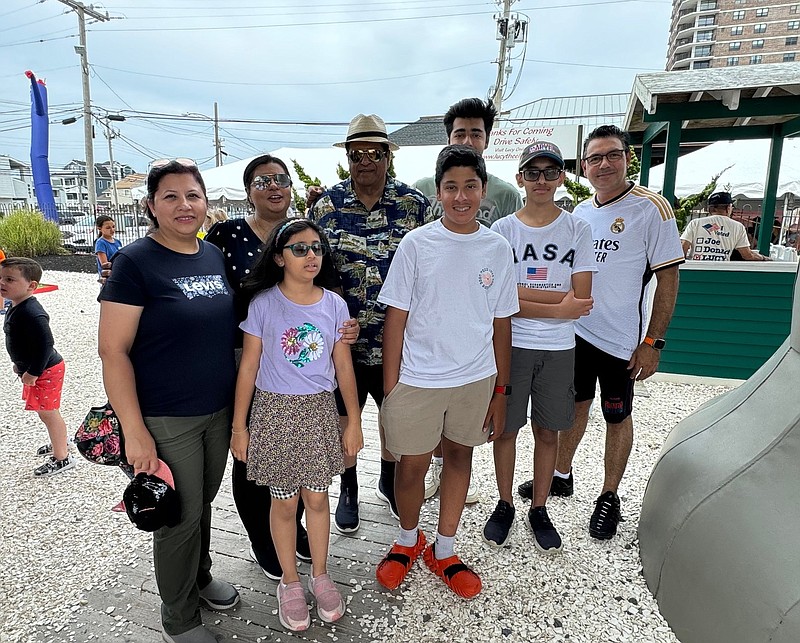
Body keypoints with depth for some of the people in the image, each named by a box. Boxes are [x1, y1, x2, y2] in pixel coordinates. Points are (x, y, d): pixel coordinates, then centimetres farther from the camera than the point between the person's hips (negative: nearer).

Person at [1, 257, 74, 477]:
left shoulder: (32, 314, -28)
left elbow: (45, 344, -31)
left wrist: (32, 373, -24)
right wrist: (20, 364, 20)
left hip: (45, 371, -10)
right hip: (33, 368, 10)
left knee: (48, 413, 2)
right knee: (45, 412, 23)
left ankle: (62, 458, 16)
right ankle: (59, 443, 43)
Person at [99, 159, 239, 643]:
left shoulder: (215, 255, 5)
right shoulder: (135, 262, -13)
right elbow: (113, 351, -15)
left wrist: (240, 404, 13)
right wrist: (135, 432, -18)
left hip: (220, 410, 6)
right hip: (165, 419, -5)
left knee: (203, 501, 22)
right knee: (181, 516, 8)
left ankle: (201, 577, 48)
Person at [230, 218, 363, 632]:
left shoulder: (334, 304, -2)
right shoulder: (263, 304, -8)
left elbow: (344, 368, 2)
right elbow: (248, 368, -4)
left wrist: (354, 421, 4)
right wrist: (239, 426, -2)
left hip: (320, 411, 2)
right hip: (275, 411, -2)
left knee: (317, 498, 15)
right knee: (285, 502, 12)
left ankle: (320, 575, 36)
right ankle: (290, 583, 34)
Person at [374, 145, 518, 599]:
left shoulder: (498, 248, 0)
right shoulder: (417, 244, -7)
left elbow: (501, 323, 5)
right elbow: (397, 318, -5)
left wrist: (500, 391, 6)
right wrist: (390, 388, -6)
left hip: (476, 379, 3)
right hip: (417, 379, -2)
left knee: (460, 455, 15)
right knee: (412, 464, 7)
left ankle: (444, 550, 37)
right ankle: (408, 541, 38)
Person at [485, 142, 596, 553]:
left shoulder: (577, 229, 1)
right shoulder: (502, 230, -2)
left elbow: (581, 299, -8)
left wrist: (520, 290, -15)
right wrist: (558, 307, -14)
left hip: (559, 349, 1)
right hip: (511, 346, -1)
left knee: (547, 432, 12)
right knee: (507, 428, 10)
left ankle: (539, 510, 31)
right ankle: (504, 506, 30)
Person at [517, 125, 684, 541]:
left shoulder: (651, 207, -10)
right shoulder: (579, 212, 7)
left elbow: (668, 278, -11)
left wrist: (653, 341, -14)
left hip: (620, 339, -5)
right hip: (575, 330, 5)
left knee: (617, 416, 10)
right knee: (576, 404, 18)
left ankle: (609, 498, 27)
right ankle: (561, 476, 36)